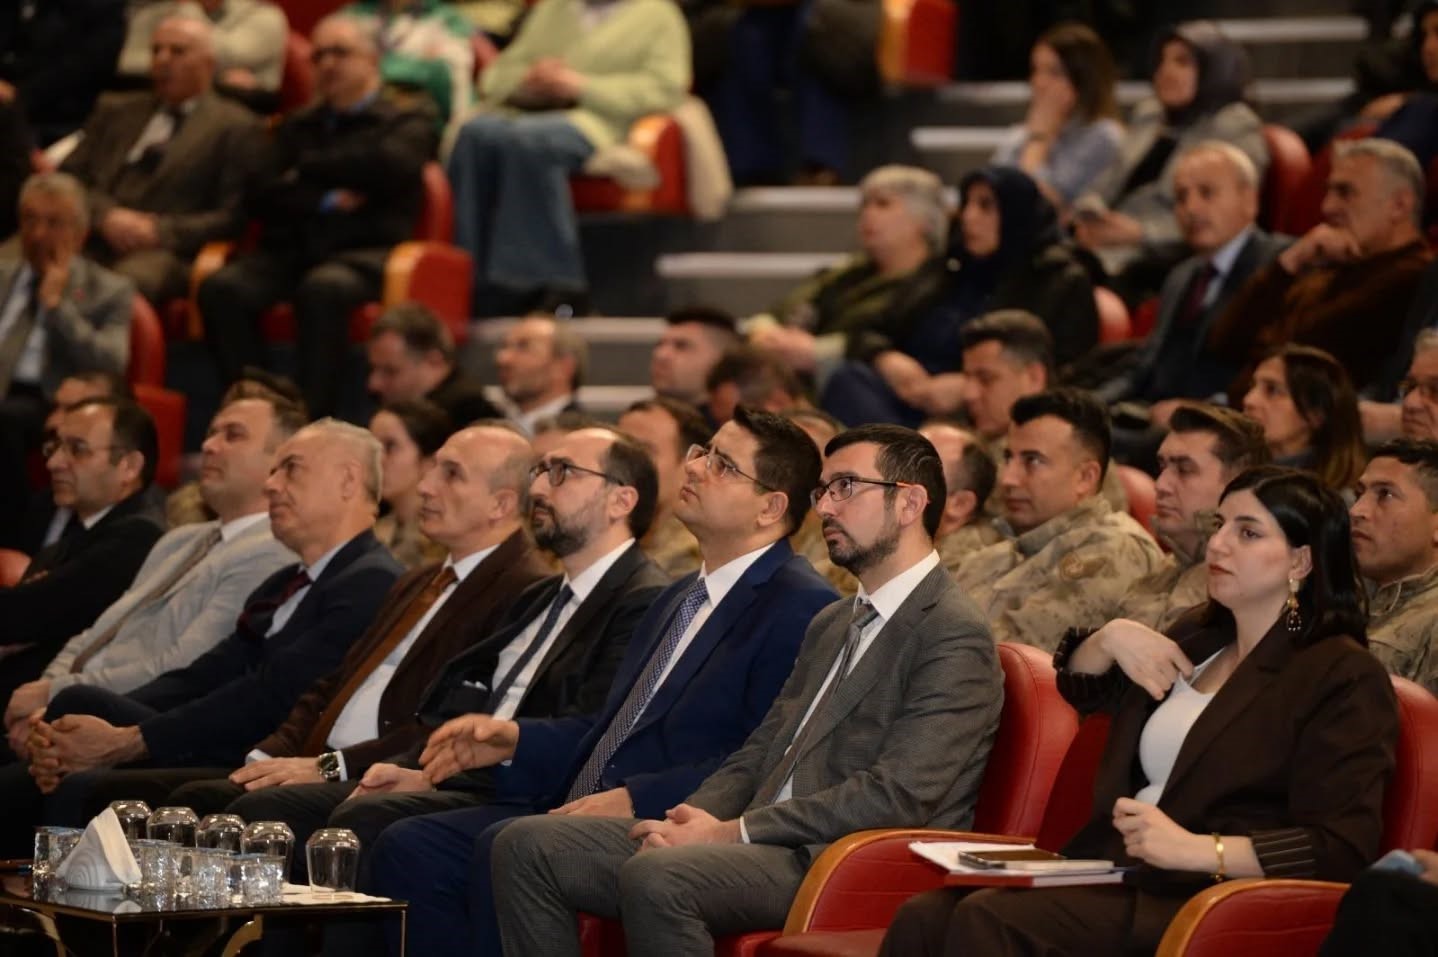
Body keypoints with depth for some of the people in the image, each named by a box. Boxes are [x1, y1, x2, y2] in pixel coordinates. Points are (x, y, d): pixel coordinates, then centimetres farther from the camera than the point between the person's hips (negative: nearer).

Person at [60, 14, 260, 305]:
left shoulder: (236, 127, 12)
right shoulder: (116, 112, 27)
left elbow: (232, 217, 3)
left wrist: (160, 231, -10)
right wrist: (106, 216, -5)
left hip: (165, 252, -3)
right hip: (90, 242, 3)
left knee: (134, 276, -41)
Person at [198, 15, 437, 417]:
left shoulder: (406, 124, 16)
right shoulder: (297, 126, 27)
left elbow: (390, 166, -9)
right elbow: (262, 196, 12)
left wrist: (307, 169, 2)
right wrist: (325, 200, -5)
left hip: (364, 252, -4)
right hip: (289, 249, 4)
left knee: (323, 288, -40)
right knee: (221, 288, -28)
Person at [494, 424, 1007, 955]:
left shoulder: (955, 635, -7)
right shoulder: (831, 624, 25)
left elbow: (897, 796, -17)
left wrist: (730, 832, -16)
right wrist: (690, 819, -1)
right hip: (765, 845, 9)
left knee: (656, 876, -36)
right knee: (527, 846, -4)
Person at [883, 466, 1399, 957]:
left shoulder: (1342, 676, -4)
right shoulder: (1197, 637, 22)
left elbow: (1342, 849, -15)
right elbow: (1080, 687, 40)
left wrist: (1197, 849, -23)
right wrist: (1110, 638, 16)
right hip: (1109, 867, 8)